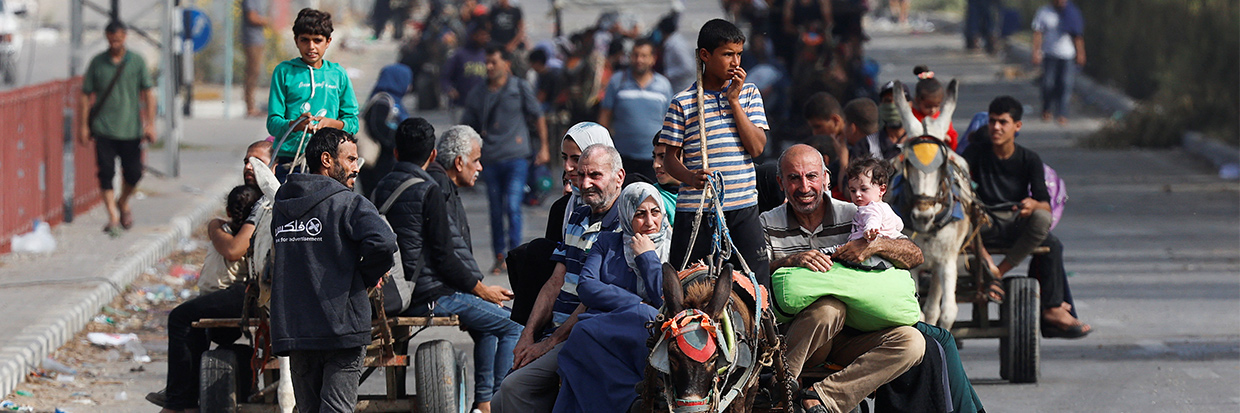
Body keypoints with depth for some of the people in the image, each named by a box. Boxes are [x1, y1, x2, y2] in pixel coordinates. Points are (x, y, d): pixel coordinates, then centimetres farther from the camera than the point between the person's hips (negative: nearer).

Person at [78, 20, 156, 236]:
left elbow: (148, 94, 5)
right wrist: (84, 124, 2)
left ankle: (123, 202, 32)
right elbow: (86, 95, 8)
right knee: (106, 173, -9)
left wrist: (150, 123, -2)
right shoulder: (97, 63, 4)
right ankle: (113, 217, -7)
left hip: (131, 129, 1)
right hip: (103, 129, -1)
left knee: (133, 173, 3)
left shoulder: (137, 62, 4)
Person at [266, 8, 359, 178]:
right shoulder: (284, 71, 7)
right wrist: (295, 125, -20)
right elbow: (273, 122, 1)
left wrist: (330, 123, -9)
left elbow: (352, 122, 13)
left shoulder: (338, 74, 14)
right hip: (289, 158, -1)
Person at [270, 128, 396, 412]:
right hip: (341, 325, -6)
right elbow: (383, 242, -23)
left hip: (291, 327, 6)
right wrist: (367, 276, -3)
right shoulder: (350, 204, -8)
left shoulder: (281, 206, 11)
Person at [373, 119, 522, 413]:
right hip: (431, 296, -9)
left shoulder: (383, 188, 9)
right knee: (514, 326, -1)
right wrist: (481, 289, -3)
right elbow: (444, 256, -18)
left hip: (400, 294, 9)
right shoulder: (427, 191, -15)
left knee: (487, 325, 27)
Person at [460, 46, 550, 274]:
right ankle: (500, 257, 14)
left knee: (512, 207, -14)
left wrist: (543, 147, 7)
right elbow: (467, 127, 16)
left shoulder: (521, 88, 3)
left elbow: (538, 117, 10)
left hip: (516, 158, -3)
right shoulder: (478, 95, 10)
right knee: (496, 210, 6)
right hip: (490, 160, 3)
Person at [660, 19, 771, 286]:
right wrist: (690, 178, -17)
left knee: (756, 282, -3)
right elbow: (671, 157, 4)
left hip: (743, 206, 2)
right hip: (696, 208, -2)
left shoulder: (748, 93, 9)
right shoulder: (682, 103, 2)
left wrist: (734, 101, -6)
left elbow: (757, 147, -2)